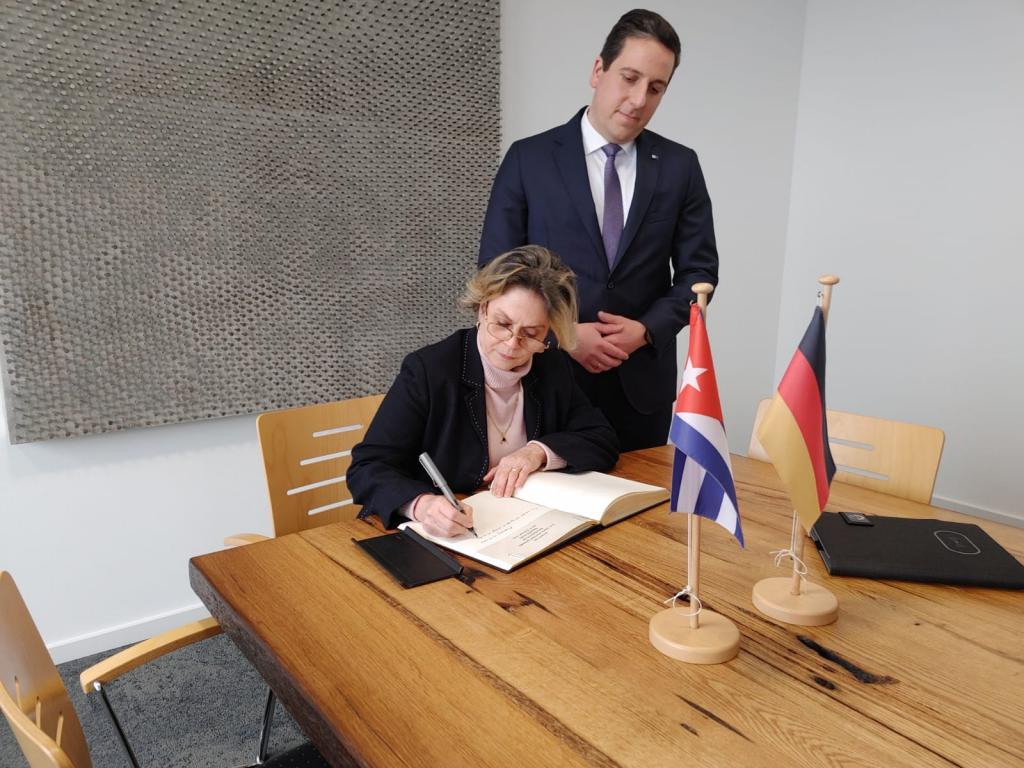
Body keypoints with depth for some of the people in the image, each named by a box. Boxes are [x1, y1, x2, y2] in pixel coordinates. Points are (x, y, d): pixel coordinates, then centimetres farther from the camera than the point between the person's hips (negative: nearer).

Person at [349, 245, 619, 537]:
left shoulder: (555, 368, 1)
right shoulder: (427, 371, -12)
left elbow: (605, 442, 5)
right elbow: (367, 469, -15)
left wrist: (540, 451, -13)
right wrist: (421, 503, -35)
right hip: (439, 539, -3)